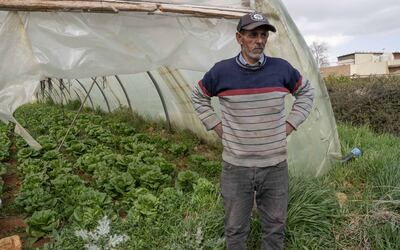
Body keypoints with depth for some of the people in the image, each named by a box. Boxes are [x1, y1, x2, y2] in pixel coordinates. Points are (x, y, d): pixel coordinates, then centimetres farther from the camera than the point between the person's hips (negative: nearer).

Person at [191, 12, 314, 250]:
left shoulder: (282, 68, -3)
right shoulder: (221, 71, -7)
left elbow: (306, 93, 13)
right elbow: (198, 97, 11)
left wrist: (290, 124, 3)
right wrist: (217, 126, 2)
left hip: (276, 166, 2)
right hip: (236, 167, -1)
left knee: (275, 228, 18)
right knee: (236, 228, 15)